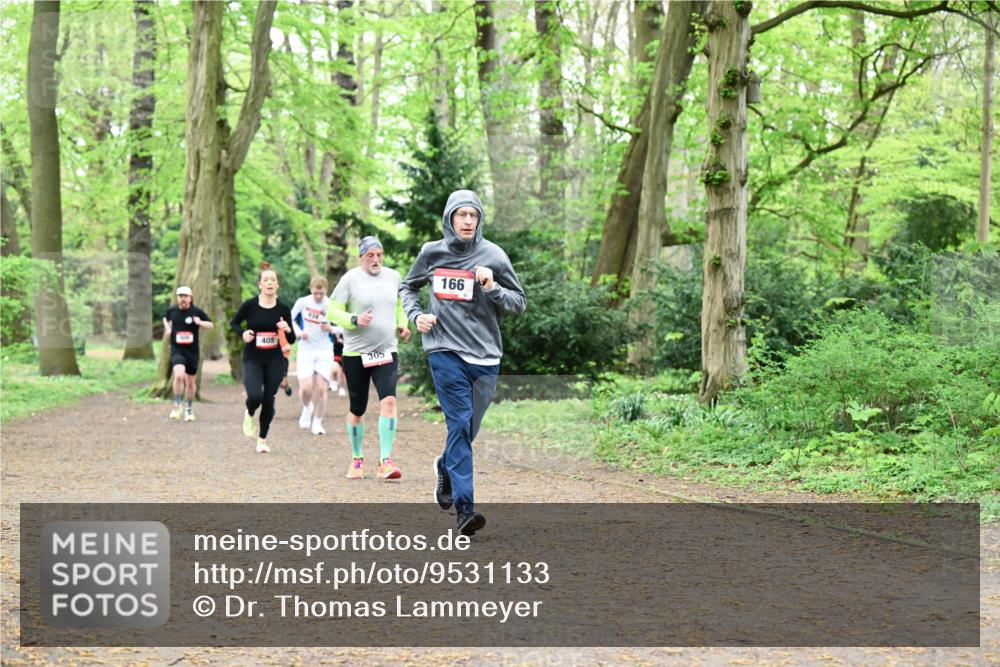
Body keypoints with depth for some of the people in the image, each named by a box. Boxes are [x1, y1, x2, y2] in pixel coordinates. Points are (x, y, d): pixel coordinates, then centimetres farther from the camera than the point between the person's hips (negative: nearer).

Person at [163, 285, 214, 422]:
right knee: (179, 375, -26)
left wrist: (200, 323, -16)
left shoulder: (197, 312, -3)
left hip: (192, 351, 1)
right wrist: (167, 328, 5)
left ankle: (190, 409, 33)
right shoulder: (172, 310, 2)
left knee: (190, 382, 11)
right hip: (177, 350, -1)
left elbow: (210, 325, 4)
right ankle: (177, 406, -10)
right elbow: (166, 318, 25)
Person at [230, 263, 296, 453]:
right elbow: (234, 323, 11)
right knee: (255, 396, -20)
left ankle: (262, 439, 21)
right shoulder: (250, 305, -6)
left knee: (269, 400, 3)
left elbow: (291, 340, 5)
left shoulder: (283, 309, -1)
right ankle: (249, 415, 16)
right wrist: (242, 333, -9)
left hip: (275, 361, 2)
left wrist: (287, 330, -17)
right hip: (252, 359, -2)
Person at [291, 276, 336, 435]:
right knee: (306, 388, -11)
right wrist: (298, 332, -8)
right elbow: (291, 319, 11)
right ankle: (307, 408, 22)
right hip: (305, 350, 0)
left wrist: (331, 328, -18)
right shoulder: (302, 302, -4)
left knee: (321, 389, -5)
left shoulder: (331, 305, -6)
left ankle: (317, 423, 11)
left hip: (325, 351, 0)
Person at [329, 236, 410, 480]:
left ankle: (385, 462, -19)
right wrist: (355, 320, -21)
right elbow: (333, 311, -5)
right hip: (355, 354, -2)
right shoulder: (350, 279, -5)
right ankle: (357, 459, 28)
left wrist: (402, 324, 9)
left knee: (389, 400, -18)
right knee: (357, 410, 7)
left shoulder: (393, 277, 8)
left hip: (386, 352, 2)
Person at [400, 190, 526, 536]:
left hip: (485, 355, 2)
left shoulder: (493, 255, 1)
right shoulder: (431, 253, 5)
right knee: (460, 423, -13)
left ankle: (446, 467, 43)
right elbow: (408, 287, 23)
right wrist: (416, 315, 4)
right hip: (445, 351, -1)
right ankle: (464, 508, -16)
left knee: (468, 428, 11)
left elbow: (520, 302, 3)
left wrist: (492, 288, -14)